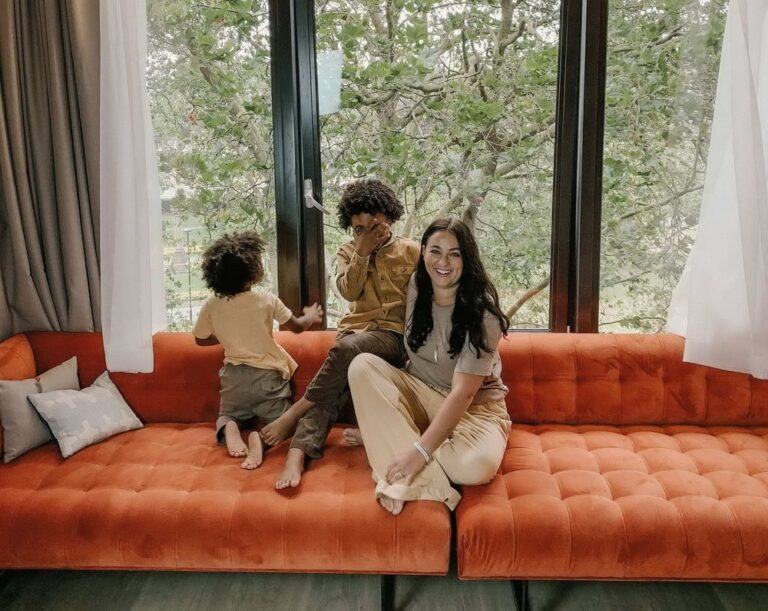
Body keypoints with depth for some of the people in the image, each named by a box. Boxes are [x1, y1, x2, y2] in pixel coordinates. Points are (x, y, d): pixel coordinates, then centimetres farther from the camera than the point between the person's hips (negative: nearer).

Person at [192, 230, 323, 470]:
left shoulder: (211, 305, -7)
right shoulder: (267, 300, -13)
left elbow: (201, 340, 8)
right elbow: (297, 326, 1)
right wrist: (311, 316, 22)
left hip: (233, 376, 3)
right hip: (267, 375, -2)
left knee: (227, 415, 26)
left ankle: (230, 428, -11)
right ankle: (261, 436, -23)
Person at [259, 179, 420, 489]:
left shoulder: (412, 252, 9)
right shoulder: (348, 252, 16)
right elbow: (348, 291, 0)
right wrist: (362, 251, -7)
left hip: (393, 335, -2)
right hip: (355, 331, 3)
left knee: (347, 348, -35)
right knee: (332, 388, -27)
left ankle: (293, 413, -24)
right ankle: (297, 453, -41)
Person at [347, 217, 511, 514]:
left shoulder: (482, 311, -21)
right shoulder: (417, 287, -4)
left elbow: (463, 393, -26)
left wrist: (421, 449, -34)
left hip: (473, 407, -5)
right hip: (420, 395, 5)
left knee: (478, 465, -36)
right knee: (362, 365, -21)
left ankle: (383, 437, -16)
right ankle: (416, 477, -29)